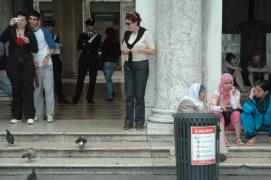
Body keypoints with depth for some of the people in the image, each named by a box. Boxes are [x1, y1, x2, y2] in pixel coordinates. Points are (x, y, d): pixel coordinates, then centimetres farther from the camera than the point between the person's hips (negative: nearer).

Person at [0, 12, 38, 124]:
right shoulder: (11, 31, 6)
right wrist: (10, 25, -21)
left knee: (28, 89, -5)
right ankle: (16, 115, 10)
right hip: (13, 64, 0)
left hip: (27, 63, 0)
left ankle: (29, 116, -2)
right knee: (16, 89, 4)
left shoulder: (30, 33, 7)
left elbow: (35, 49, 4)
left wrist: (28, 42, -15)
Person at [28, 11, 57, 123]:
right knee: (36, 90, 4)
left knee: (48, 89, -5)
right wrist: (32, 61, -1)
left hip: (46, 64, -3)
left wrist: (47, 57, -11)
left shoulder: (44, 31, 0)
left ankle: (50, 114, -2)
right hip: (34, 65, 3)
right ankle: (38, 114, 11)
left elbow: (53, 47, 2)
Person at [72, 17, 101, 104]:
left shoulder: (97, 36, 9)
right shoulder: (82, 35, 10)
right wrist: (90, 45, -11)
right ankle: (75, 98, -4)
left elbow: (96, 47, -6)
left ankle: (90, 98, 9)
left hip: (94, 59, 1)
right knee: (80, 78, -6)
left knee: (92, 79, 1)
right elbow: (79, 46, -1)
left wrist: (85, 45, -6)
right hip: (84, 58, -1)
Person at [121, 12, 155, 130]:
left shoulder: (145, 34, -6)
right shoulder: (126, 34, 10)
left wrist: (139, 49, -18)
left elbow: (153, 51, -6)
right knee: (129, 95, 3)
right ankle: (129, 121, 8)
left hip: (141, 65, -5)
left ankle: (139, 122, 7)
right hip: (128, 65, 5)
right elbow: (123, 49, 19)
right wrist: (124, 51, -4)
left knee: (139, 95, -2)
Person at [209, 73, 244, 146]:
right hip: (221, 118, 0)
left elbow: (235, 107, -19)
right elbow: (211, 107, -18)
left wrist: (231, 94, -18)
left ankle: (238, 139, -26)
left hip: (233, 117, 0)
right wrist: (220, 108, -37)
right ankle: (224, 140, -42)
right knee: (217, 113, -33)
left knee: (236, 113, -32)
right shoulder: (218, 92, -6)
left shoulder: (236, 92, -4)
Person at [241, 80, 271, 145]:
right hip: (256, 125, 1)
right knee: (244, 114, -23)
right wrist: (251, 96, -30)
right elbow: (247, 110, -31)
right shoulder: (254, 97, -15)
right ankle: (251, 138, -16)